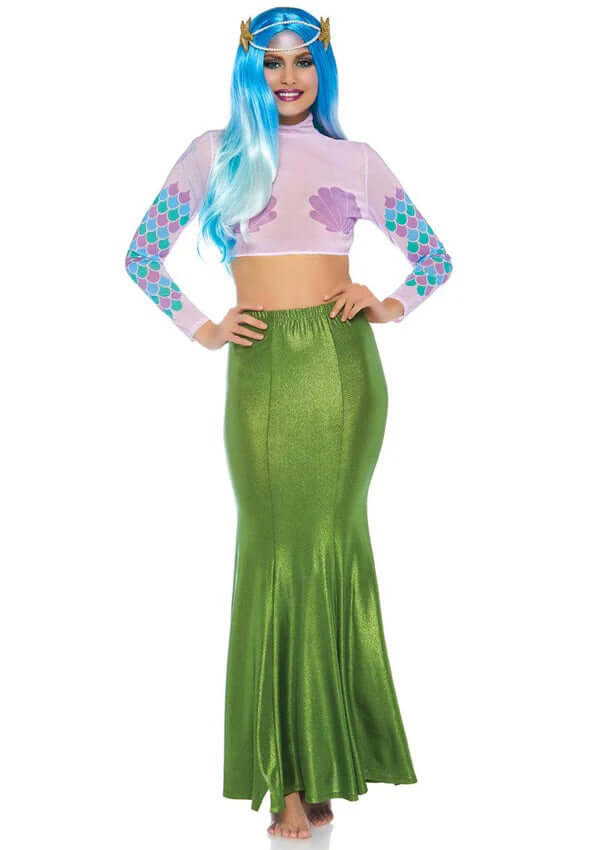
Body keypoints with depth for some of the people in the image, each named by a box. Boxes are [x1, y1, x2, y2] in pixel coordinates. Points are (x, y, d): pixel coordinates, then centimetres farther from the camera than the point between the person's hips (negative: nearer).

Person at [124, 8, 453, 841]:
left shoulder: (356, 160, 13)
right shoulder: (215, 153, 12)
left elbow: (436, 258, 19)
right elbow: (143, 255, 13)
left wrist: (392, 305, 2)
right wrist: (200, 328, 4)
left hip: (343, 363, 1)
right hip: (262, 367, 0)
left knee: (331, 541, -1)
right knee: (275, 547, -4)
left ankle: (322, 765, 9)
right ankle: (292, 775, 3)